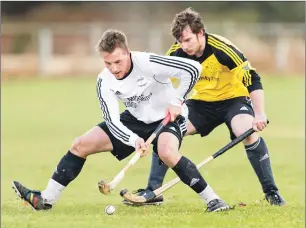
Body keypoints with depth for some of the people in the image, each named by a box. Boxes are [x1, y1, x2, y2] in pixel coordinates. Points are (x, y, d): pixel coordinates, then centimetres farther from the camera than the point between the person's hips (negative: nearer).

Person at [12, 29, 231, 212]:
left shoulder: (147, 63, -31)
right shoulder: (104, 81, -16)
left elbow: (193, 68, -31)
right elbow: (112, 121, -17)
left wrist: (176, 101, -27)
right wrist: (134, 140, -34)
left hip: (167, 117, -6)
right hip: (136, 119, 6)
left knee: (167, 153, -39)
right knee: (81, 145, -1)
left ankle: (212, 199, -27)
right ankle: (47, 199, 7)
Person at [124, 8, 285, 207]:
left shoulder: (222, 49, -28)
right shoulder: (176, 54, -16)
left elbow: (252, 79, -25)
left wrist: (260, 114, -31)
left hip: (233, 98, -5)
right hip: (202, 101, 5)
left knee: (248, 133, -32)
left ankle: (271, 192, -18)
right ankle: (153, 192, 0)